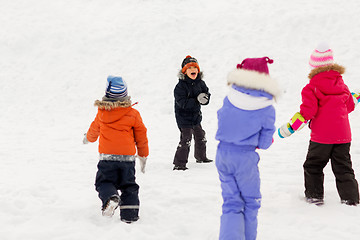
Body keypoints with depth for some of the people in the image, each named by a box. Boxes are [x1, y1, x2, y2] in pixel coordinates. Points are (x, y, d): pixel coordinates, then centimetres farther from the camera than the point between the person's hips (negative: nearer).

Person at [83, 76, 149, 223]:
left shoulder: (101, 113, 3)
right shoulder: (133, 114, -2)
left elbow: (94, 129, 21)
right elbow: (141, 137, 5)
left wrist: (88, 138, 44)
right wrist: (143, 156, 18)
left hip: (107, 157, 0)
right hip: (127, 157, 0)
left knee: (103, 182, 10)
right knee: (129, 186, 12)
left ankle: (110, 198, -21)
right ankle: (129, 214, 4)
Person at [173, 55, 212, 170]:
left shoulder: (200, 83, 1)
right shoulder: (180, 86, -19)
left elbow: (207, 94, 4)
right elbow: (183, 103, -26)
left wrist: (205, 99, -20)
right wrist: (197, 100, -32)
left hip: (196, 116, 7)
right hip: (184, 117, -7)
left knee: (200, 136, 22)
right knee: (186, 139, -15)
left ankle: (201, 157, 44)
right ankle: (179, 163, -9)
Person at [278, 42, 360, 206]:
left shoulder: (311, 88, -8)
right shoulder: (342, 86, 9)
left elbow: (307, 111, -17)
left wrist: (290, 126, -10)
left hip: (321, 137, -4)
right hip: (343, 134, 4)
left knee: (313, 166, 15)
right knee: (343, 168, 10)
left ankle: (315, 195, 18)